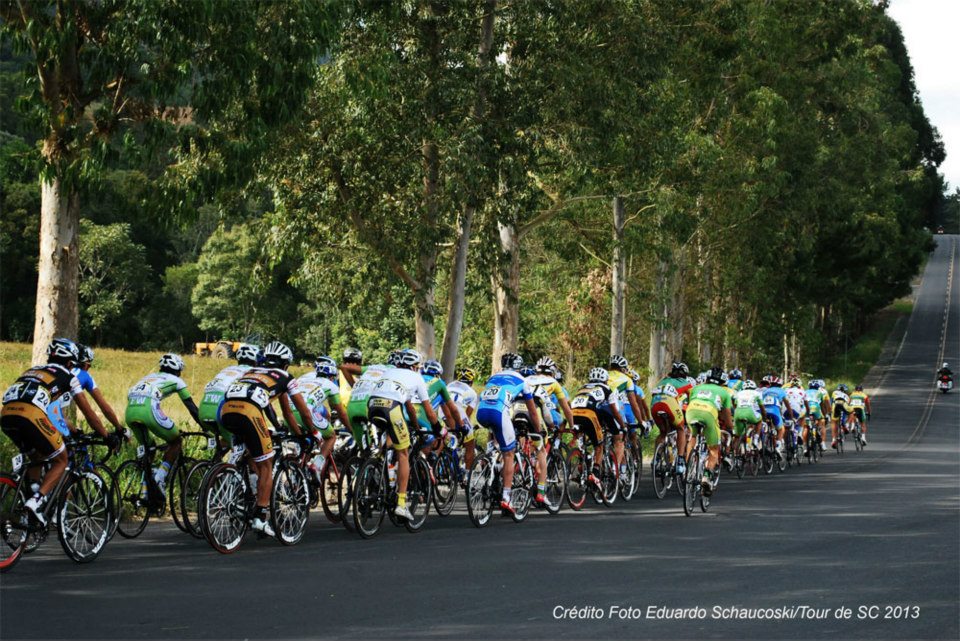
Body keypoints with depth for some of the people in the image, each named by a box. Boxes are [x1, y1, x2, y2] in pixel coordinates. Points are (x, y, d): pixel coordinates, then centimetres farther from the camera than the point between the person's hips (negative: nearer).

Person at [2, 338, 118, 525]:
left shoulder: (33, 371, 37)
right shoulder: (68, 376, 20)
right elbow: (89, 413, 23)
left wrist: (75, 431, 53)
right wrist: (108, 437, 34)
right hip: (31, 416, -6)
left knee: (36, 458, 30)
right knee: (60, 461, 11)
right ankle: (36, 501, -8)